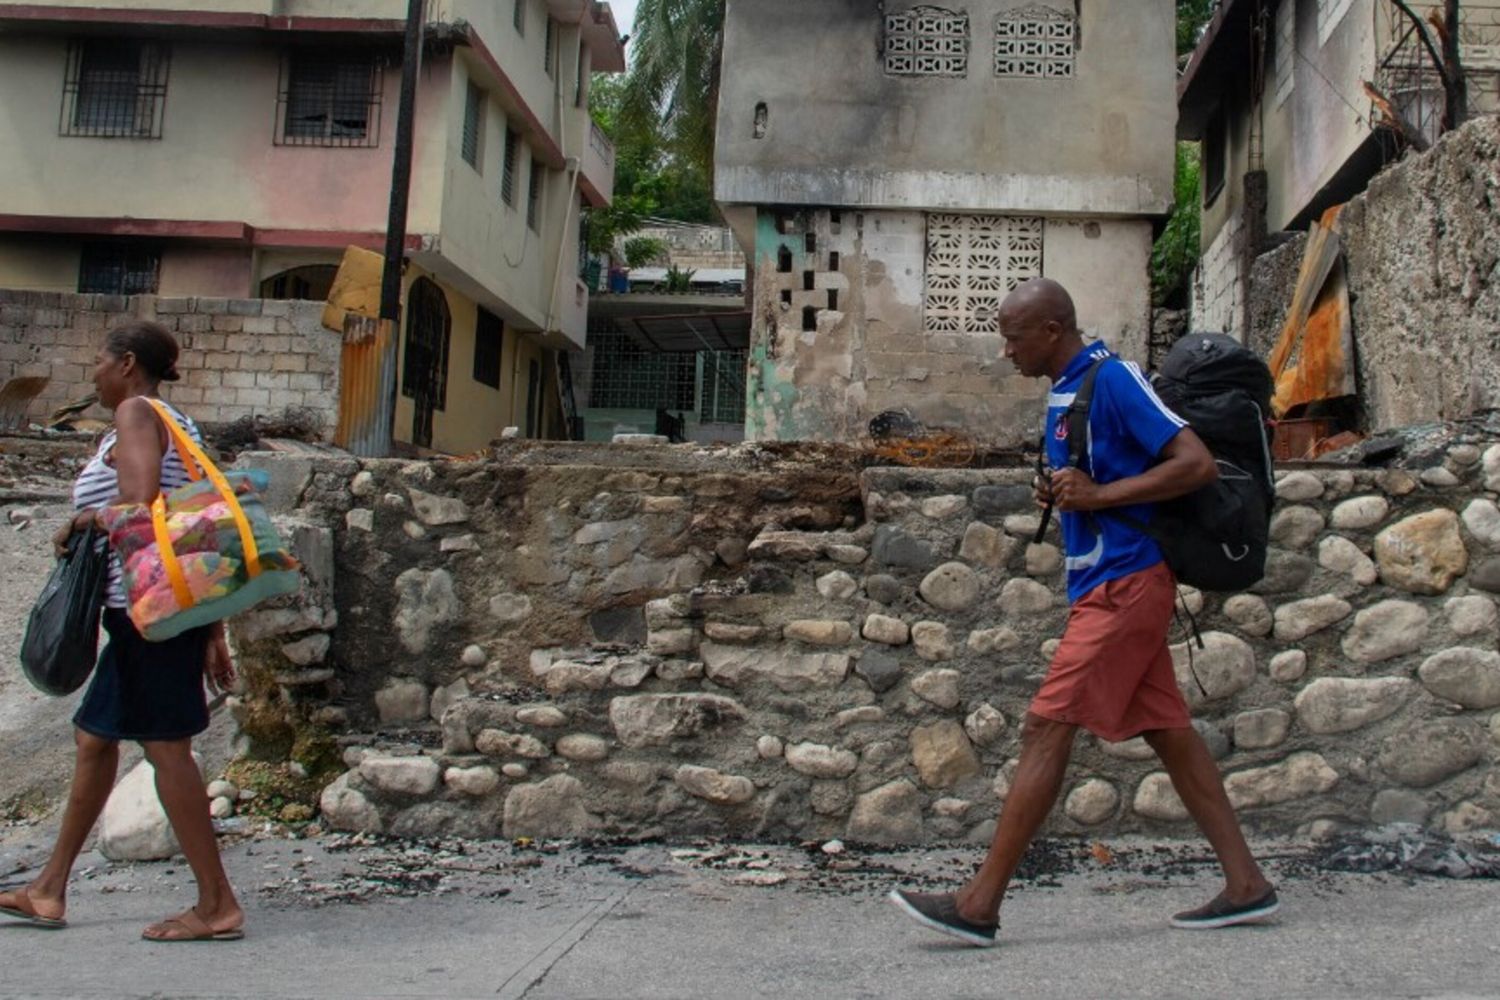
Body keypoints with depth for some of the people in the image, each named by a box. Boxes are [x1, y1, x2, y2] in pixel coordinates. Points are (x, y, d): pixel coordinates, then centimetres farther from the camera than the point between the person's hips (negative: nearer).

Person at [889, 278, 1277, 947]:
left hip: (1123, 583, -10)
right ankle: (1246, 885, 16)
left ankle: (980, 904, -8)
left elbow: (1198, 464, -17)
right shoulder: (1063, 391, 16)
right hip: (1106, 585, 10)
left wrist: (1097, 495, -20)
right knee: (1168, 733, 10)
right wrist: (1060, 493, 6)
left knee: (1047, 729, -11)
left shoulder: (1112, 379, -13)